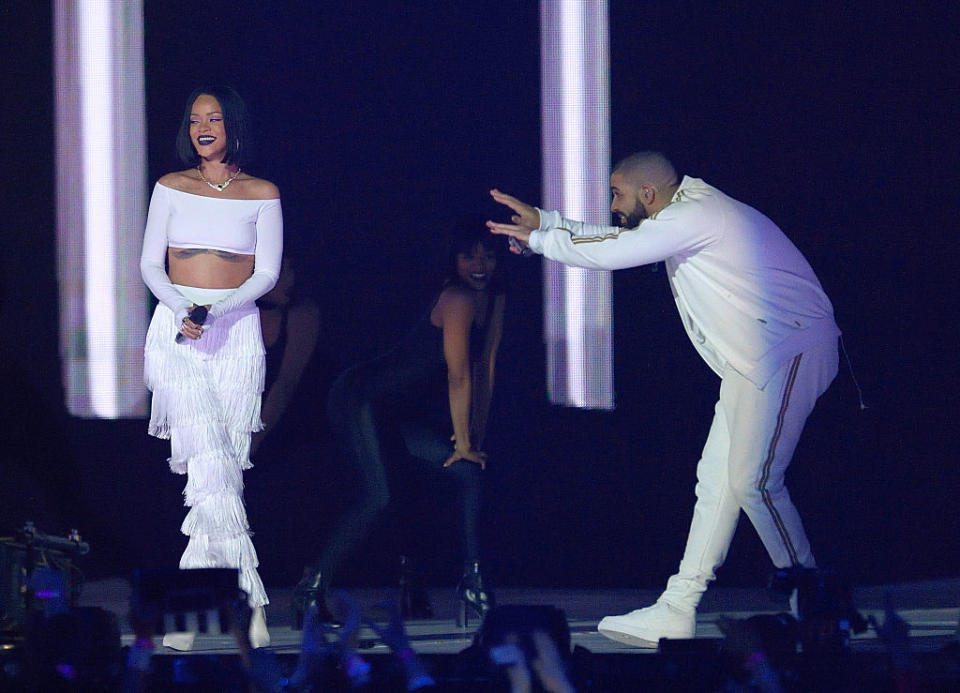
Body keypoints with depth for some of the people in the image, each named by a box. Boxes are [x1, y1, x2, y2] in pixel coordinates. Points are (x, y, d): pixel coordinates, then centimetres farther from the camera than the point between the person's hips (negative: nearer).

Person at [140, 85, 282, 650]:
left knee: (224, 465, -6)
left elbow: (266, 273, 2)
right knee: (210, 460, -17)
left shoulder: (262, 195, 7)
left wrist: (216, 310, -14)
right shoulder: (171, 188, 9)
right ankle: (250, 596, -19)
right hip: (175, 331, -1)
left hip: (236, 332, 1)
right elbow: (151, 265, 7)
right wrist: (183, 310, -11)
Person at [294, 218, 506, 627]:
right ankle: (311, 588, -12)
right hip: (362, 398, -9)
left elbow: (485, 371, 9)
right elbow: (459, 376, -20)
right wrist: (463, 444, -14)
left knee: (471, 473, -2)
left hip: (406, 411, 9)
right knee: (378, 497, -21)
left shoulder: (494, 301, 6)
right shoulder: (458, 300, -22)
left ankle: (473, 582, -1)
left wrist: (477, 437, 6)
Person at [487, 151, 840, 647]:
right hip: (753, 363, 11)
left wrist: (537, 239, 1)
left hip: (791, 351, -11)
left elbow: (610, 253, -14)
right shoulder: (685, 216, 18)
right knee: (716, 480, 7)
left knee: (753, 481, -14)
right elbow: (617, 240, 29)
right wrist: (540, 220, 22)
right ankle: (676, 613, 6)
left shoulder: (695, 216, -15)